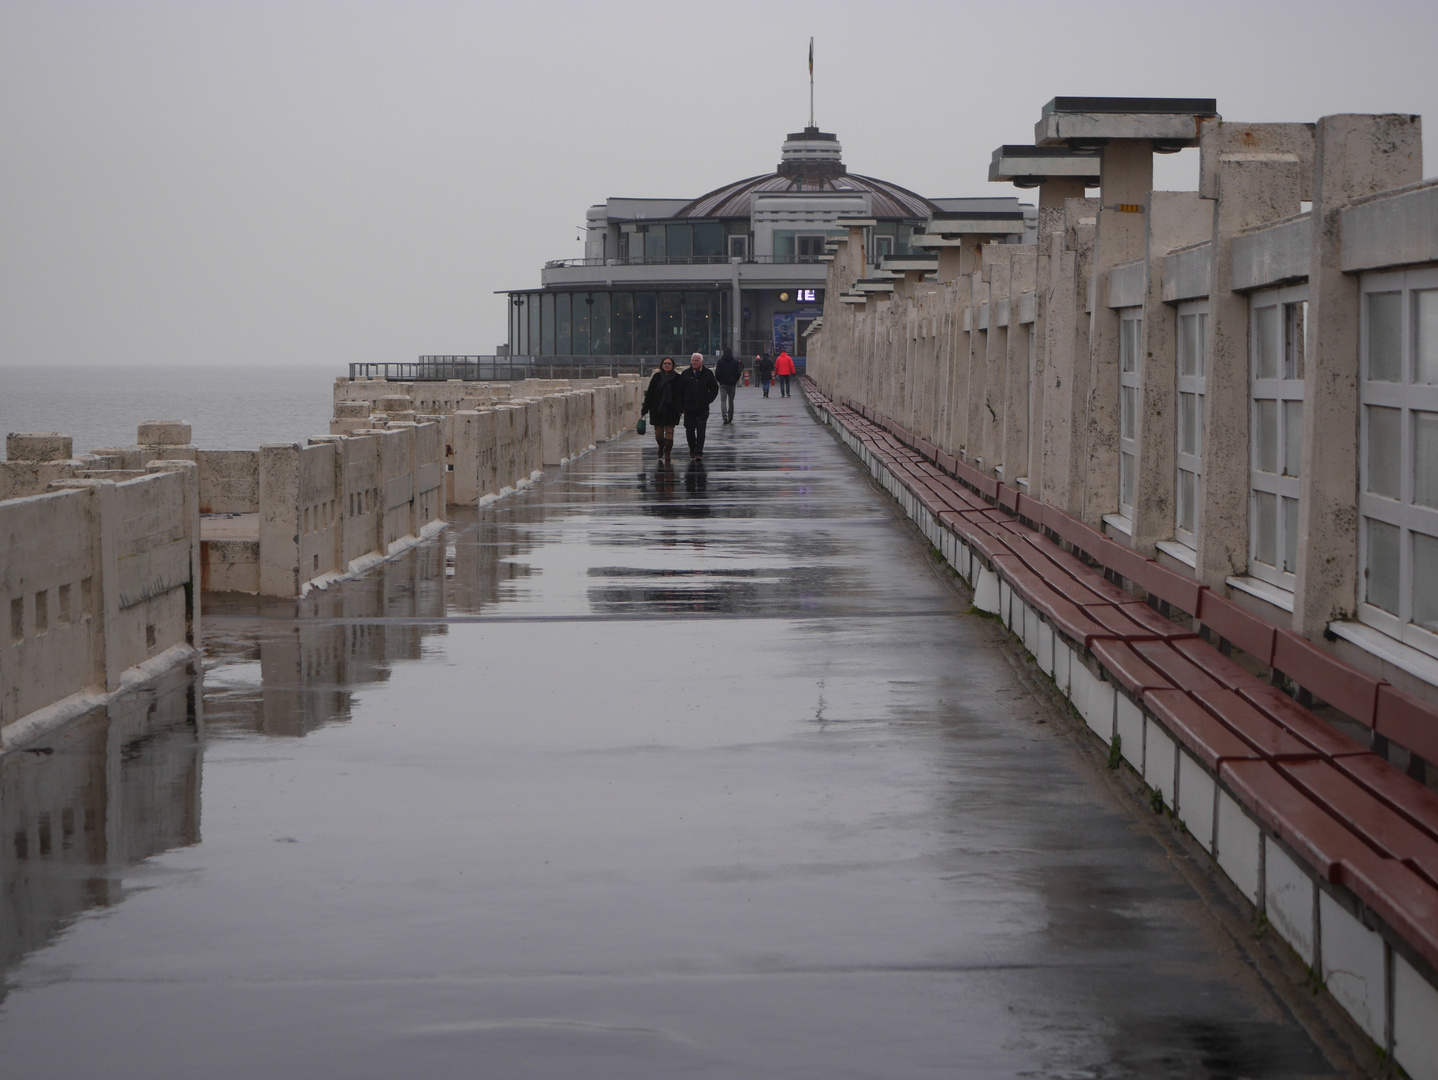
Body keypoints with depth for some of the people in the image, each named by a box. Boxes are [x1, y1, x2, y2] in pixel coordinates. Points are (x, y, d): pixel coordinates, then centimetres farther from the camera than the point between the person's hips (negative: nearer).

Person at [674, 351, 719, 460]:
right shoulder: (685, 374, 4)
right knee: (689, 431, 6)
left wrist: (707, 400, -2)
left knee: (700, 431, -8)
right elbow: (678, 391, 7)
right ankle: (692, 450, 24)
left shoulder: (708, 373, 2)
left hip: (702, 409, -1)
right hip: (689, 408, 2)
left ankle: (699, 453, -6)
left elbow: (714, 389, 10)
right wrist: (680, 405, 0)